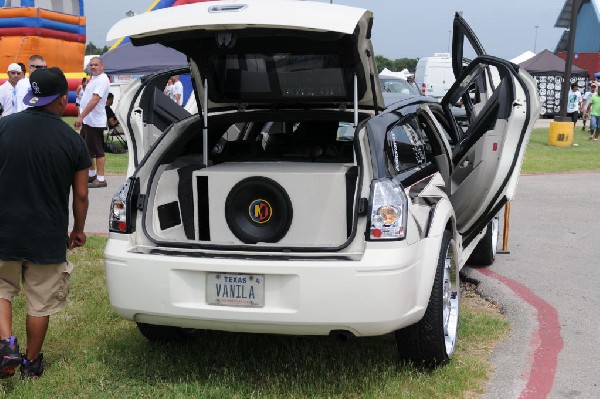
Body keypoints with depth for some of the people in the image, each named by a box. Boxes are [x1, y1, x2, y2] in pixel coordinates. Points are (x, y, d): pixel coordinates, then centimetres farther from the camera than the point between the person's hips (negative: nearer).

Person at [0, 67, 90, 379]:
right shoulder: (73, 141, -8)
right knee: (41, 303, 14)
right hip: (49, 237, 0)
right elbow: (81, 195, -1)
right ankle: (31, 363, 26)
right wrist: (79, 230, 15)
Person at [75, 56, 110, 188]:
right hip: (87, 121, 10)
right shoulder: (93, 79, 15)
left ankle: (101, 179, 1)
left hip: (95, 122, -10)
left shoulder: (102, 80, -16)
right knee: (87, 149, 18)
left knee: (97, 151, -5)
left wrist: (81, 116, -28)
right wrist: (82, 118, 19)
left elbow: (95, 100, -25)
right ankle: (92, 174, 30)